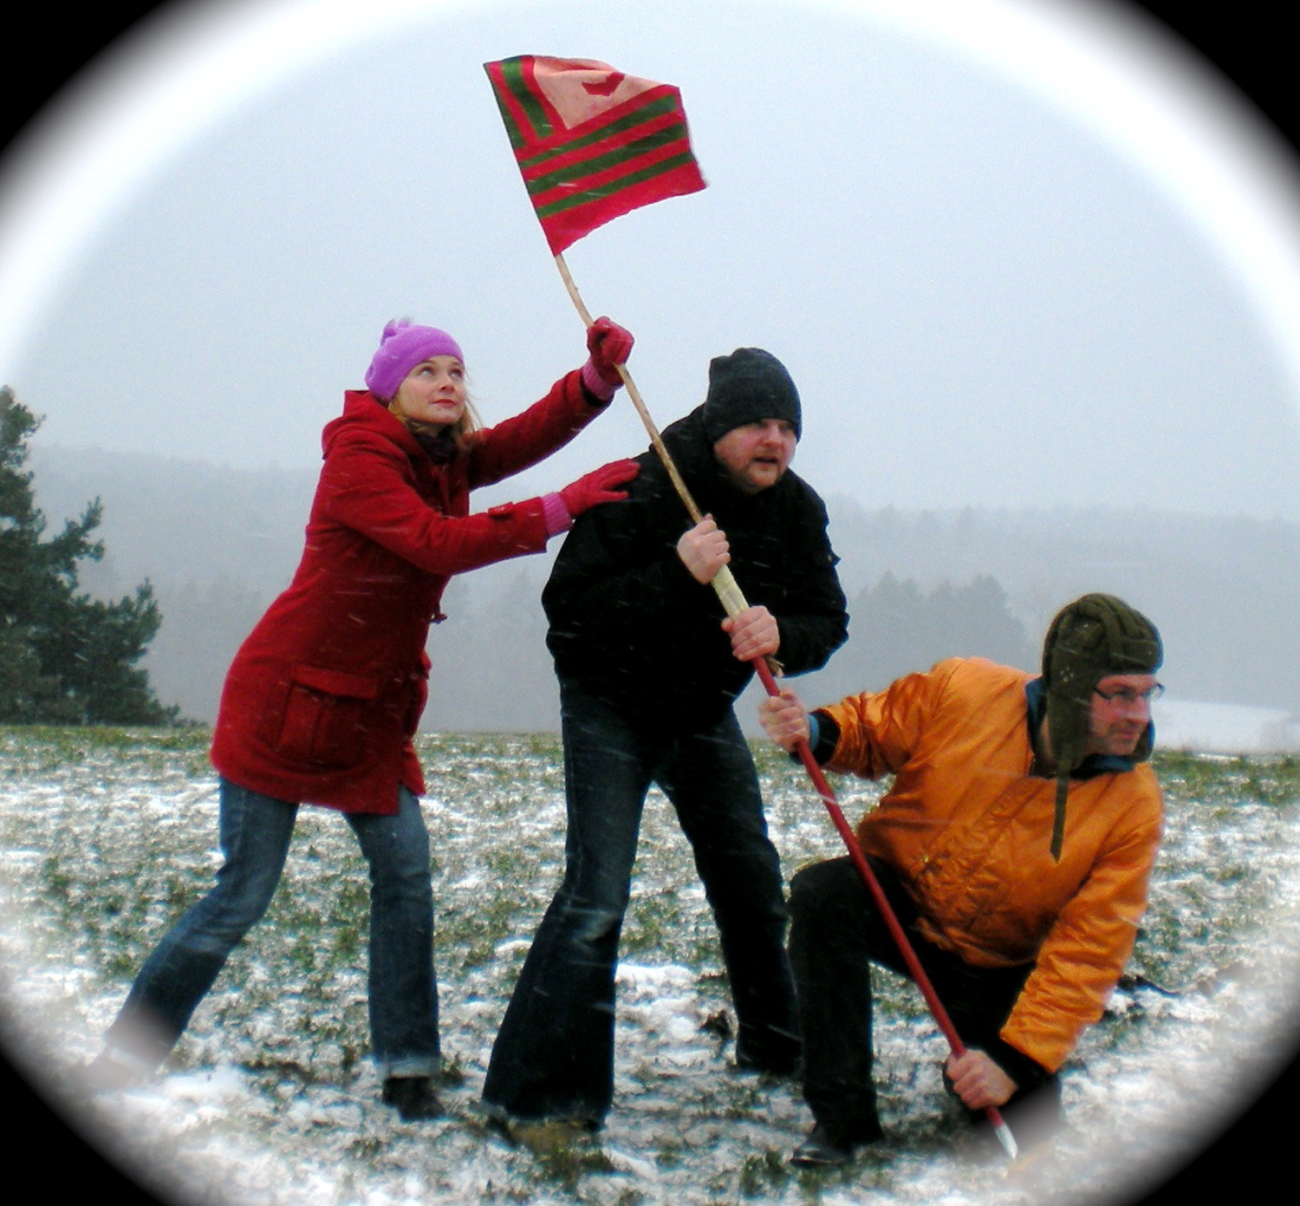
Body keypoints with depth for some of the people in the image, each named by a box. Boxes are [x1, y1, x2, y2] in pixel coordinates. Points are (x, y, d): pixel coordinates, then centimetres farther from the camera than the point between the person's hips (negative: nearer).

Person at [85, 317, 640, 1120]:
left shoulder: (451, 458, 7)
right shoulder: (359, 457, -16)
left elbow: (532, 435, -9)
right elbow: (438, 543, -29)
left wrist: (599, 375, -27)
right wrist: (559, 511, -30)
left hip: (375, 712, 7)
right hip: (288, 699, -7)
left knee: (406, 870, -3)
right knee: (243, 895, -5)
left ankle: (408, 1068, 5)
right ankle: (119, 1064, 7)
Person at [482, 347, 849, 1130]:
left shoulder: (797, 508, -7)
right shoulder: (640, 492, -25)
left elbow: (828, 620, -6)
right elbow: (569, 607, -29)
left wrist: (780, 635, -29)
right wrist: (676, 573, -39)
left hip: (706, 710, 6)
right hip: (611, 707, -6)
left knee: (754, 882, 14)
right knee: (597, 895, -17)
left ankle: (777, 1044, 37)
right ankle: (536, 1093, -13)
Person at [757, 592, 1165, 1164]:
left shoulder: (1134, 806, -21)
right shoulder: (962, 691, -21)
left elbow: (1087, 951, -21)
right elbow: (873, 729, -2)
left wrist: (1017, 1056, -27)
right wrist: (816, 732, -25)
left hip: (994, 968, 0)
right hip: (896, 898, 0)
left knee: (1025, 1128, -12)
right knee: (822, 892, -33)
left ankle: (973, 1062, 27)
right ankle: (842, 1115, -19)